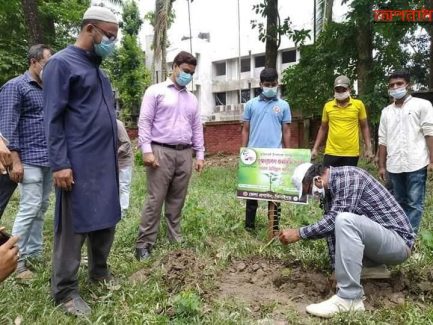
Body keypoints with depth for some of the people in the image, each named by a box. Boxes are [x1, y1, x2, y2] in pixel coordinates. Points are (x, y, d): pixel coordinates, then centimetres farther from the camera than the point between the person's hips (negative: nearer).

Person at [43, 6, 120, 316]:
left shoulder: (97, 68, 18)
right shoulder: (62, 63, -6)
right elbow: (54, 119, -11)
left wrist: (113, 152, 15)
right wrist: (60, 163, -17)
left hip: (105, 161, 8)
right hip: (79, 163, -8)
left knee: (106, 219, 14)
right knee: (74, 225, 1)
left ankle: (100, 271, 31)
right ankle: (65, 291, 15)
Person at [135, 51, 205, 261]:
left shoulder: (192, 98, 19)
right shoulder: (156, 91, 3)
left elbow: (197, 128, 19)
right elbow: (144, 121, -4)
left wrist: (200, 154, 11)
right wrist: (146, 150, -13)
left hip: (185, 154, 5)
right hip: (161, 151, -5)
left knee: (177, 200, 9)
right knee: (155, 200, -5)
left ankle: (175, 239, 18)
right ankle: (144, 243, 4)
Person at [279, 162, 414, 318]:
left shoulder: (348, 175, -19)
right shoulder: (334, 184, 8)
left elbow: (334, 219, -27)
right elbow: (332, 223, 7)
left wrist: (299, 233, -19)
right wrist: (337, 268, 5)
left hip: (399, 241, -9)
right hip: (379, 243, 9)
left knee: (345, 220, -32)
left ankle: (350, 298, -25)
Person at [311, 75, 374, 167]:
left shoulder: (358, 104, 1)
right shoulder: (328, 106, 4)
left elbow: (364, 127, 7)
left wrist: (368, 148, 0)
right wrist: (315, 148, 6)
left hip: (351, 154, -1)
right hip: (331, 153, 1)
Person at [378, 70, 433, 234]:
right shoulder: (386, 111, 14)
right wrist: (381, 165, 10)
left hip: (416, 164, -4)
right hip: (394, 166, 5)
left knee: (414, 203, 0)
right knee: (400, 202, 12)